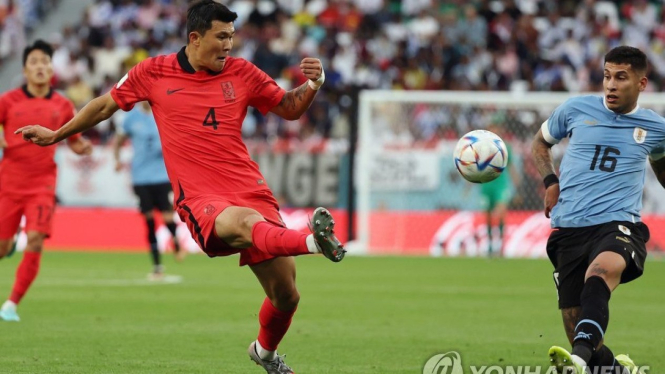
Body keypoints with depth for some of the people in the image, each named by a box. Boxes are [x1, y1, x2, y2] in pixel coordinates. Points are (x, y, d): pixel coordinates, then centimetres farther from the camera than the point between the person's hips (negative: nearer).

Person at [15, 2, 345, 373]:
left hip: (251, 191, 3)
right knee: (244, 222, -40)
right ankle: (313, 241, -69)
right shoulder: (153, 73, 6)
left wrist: (313, 84, -1)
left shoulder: (242, 72, 9)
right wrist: (56, 135, 30)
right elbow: (106, 105, 21)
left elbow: (289, 108, 19)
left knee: (286, 296, -1)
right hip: (200, 198, -3)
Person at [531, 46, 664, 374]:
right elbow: (540, 144, 26)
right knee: (574, 322, -2)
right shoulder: (576, 110, 8)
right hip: (568, 229, 3)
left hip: (618, 226, -3)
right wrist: (550, 182, 10)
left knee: (603, 267, -39)